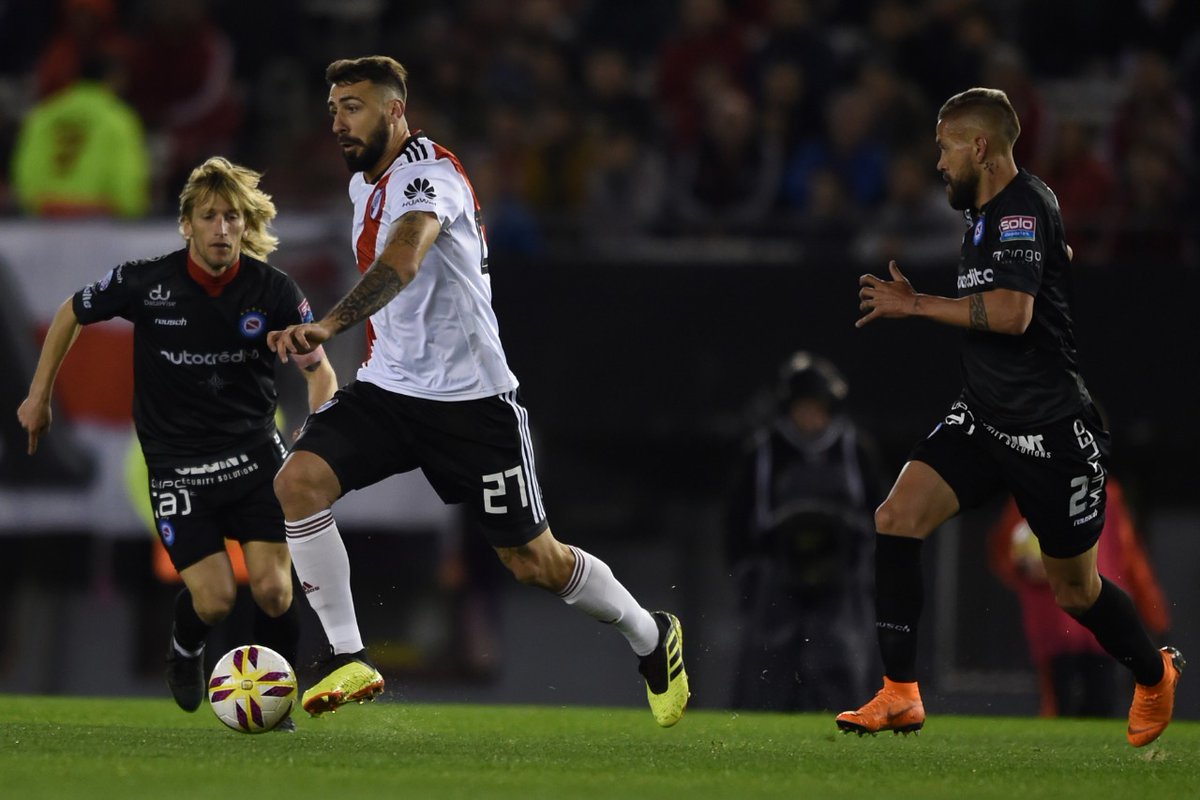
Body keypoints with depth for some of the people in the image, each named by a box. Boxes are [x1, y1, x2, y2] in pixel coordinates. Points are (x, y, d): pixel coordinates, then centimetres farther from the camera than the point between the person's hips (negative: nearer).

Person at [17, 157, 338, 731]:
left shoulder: (273, 291, -9)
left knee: (273, 590, -12)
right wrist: (39, 396, 12)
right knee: (214, 598, -12)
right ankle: (185, 651, 26)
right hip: (176, 462, -1)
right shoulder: (146, 282, -12)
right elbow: (71, 314, 7)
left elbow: (319, 371, 3)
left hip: (255, 452, 1)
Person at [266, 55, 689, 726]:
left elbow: (404, 259, -39)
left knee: (534, 561, 2)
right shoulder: (363, 184, 10)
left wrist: (329, 326, -53)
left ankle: (653, 638, 29)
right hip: (387, 388, 7)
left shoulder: (428, 172, -19)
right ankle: (351, 661, -14)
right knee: (297, 482, -19)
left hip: (470, 399, -7)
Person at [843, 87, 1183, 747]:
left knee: (1074, 589, 7)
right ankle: (900, 697, -10)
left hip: (1049, 431, -8)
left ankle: (1154, 676, 37)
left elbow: (1012, 313, -30)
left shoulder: (1024, 207, -18)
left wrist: (916, 304, -21)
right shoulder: (986, 214, 11)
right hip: (982, 419, 8)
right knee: (897, 519, -12)